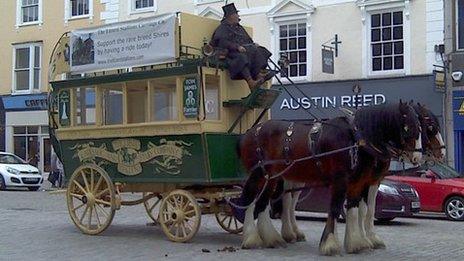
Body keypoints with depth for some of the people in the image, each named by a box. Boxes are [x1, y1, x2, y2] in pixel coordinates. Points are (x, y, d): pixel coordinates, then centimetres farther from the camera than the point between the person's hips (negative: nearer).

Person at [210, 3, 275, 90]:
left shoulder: (239, 27, 27)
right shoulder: (222, 28, 2)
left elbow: (249, 40, 29)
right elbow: (223, 42, -15)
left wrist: (253, 44, 5)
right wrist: (237, 47, -27)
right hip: (231, 52, -7)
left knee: (256, 50, -19)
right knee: (241, 57, -37)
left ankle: (259, 74, -34)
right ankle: (251, 82, -50)